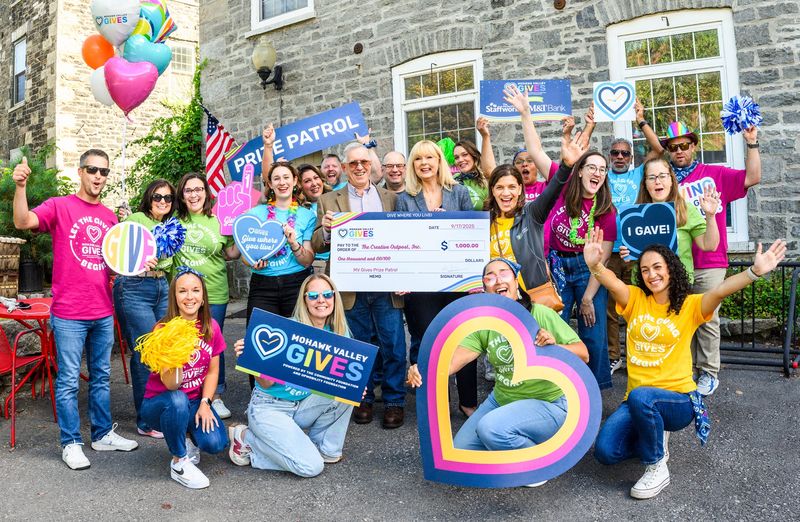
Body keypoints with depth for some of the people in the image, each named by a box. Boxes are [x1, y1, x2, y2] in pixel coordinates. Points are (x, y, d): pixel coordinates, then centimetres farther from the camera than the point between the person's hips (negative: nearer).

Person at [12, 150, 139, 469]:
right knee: (69, 380, 3)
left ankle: (103, 434, 27)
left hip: (103, 312, 6)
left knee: (101, 376, 15)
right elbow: (23, 222, -22)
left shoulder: (109, 216, 12)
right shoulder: (59, 206, -4)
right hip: (69, 313, -5)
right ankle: (71, 443, 15)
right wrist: (20, 187, -36)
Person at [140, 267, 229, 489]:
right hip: (158, 404, -3)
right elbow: (171, 384, -23)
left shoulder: (211, 327, -6)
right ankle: (179, 462, -14)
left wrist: (205, 404, -13)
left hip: (195, 402, 3)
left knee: (215, 443, -23)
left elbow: (213, 371, 2)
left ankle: (188, 438, 14)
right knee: (177, 400, -38)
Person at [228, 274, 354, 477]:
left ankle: (324, 447, 4)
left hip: (305, 405, 5)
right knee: (311, 467, -19)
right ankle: (246, 438, 3)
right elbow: (266, 383, -15)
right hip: (269, 407, -5)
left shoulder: (338, 333, -2)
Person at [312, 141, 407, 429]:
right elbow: (317, 246, 4)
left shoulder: (391, 198, 10)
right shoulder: (328, 201, 9)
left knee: (393, 346, 3)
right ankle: (363, 398, 26)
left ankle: (394, 400, 19)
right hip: (351, 288, 0)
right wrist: (326, 229, -18)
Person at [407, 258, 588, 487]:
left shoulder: (540, 314, -16)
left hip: (546, 403, -6)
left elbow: (583, 355, -14)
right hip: (502, 398, 6)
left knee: (491, 428, -30)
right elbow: (459, 355, -20)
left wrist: (554, 346, -35)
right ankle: (516, 441, 23)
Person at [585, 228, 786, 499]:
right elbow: (612, 283, -18)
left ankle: (657, 467, -11)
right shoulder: (635, 299, 3)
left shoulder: (689, 305, -2)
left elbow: (720, 291, -21)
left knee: (640, 396, -37)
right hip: (636, 400, 4)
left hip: (678, 399, -3)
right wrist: (595, 265, -41)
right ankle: (654, 438, 18)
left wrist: (755, 271, -39)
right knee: (605, 451, -16)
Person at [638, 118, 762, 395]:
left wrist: (751, 144, -6)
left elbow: (752, 177, -1)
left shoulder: (716, 174, 4)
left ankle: (709, 372, 13)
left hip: (709, 263, -2)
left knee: (707, 319, 2)